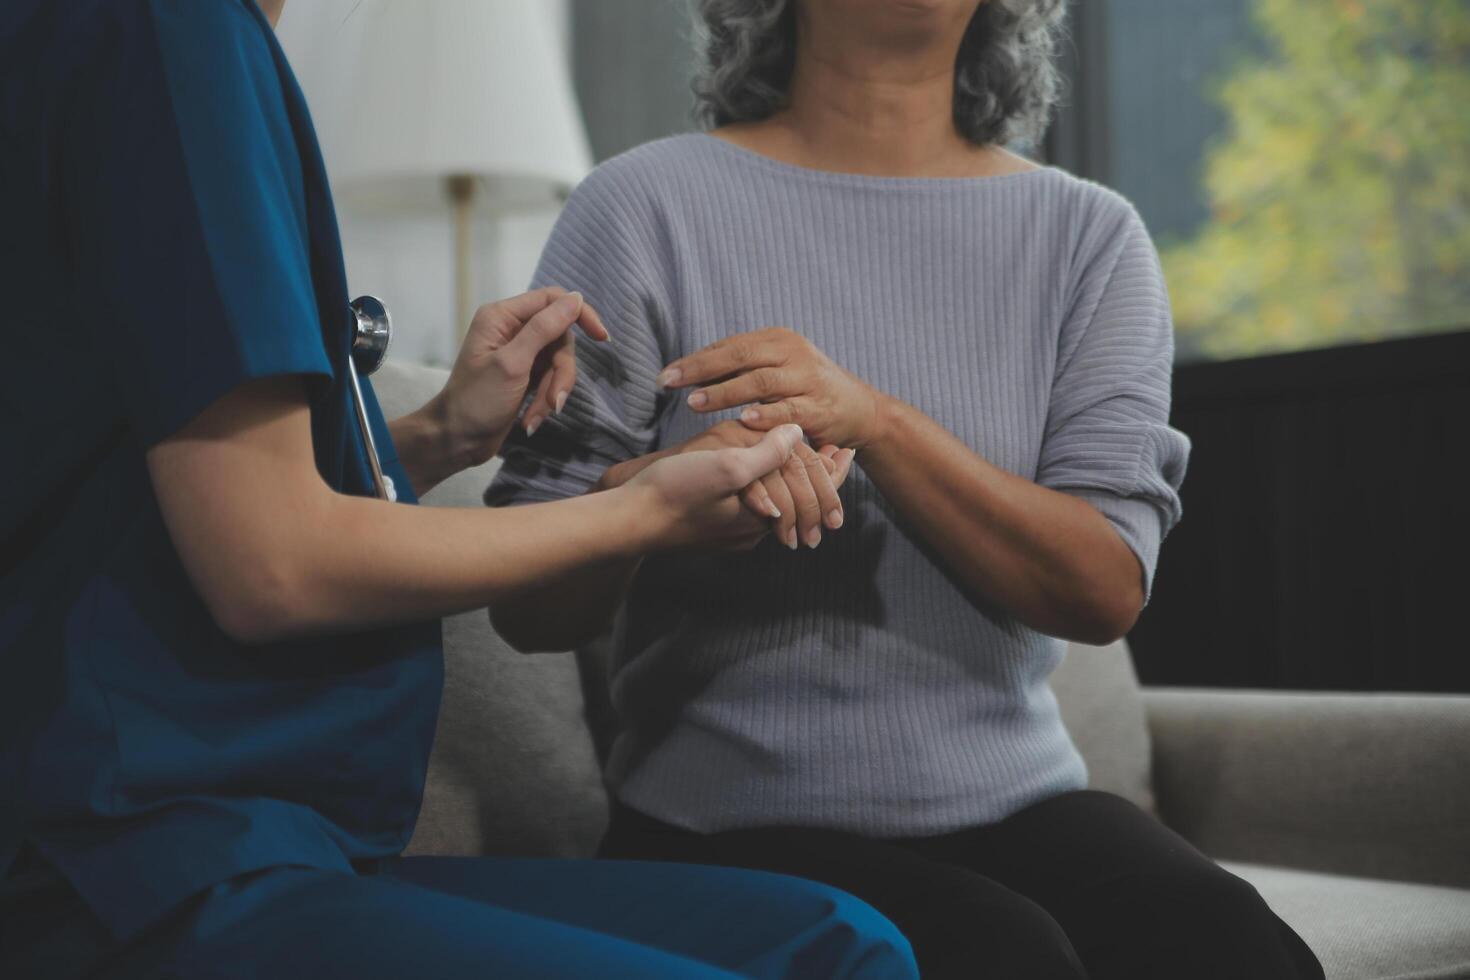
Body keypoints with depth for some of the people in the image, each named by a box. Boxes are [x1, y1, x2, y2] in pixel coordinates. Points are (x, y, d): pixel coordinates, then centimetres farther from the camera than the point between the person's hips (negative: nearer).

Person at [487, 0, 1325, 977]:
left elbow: (1106, 591, -7)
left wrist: (874, 420, -22)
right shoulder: (648, 204, -2)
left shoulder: (1088, 234, 6)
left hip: (1017, 807, 3)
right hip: (734, 826, -3)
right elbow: (529, 609, -4)